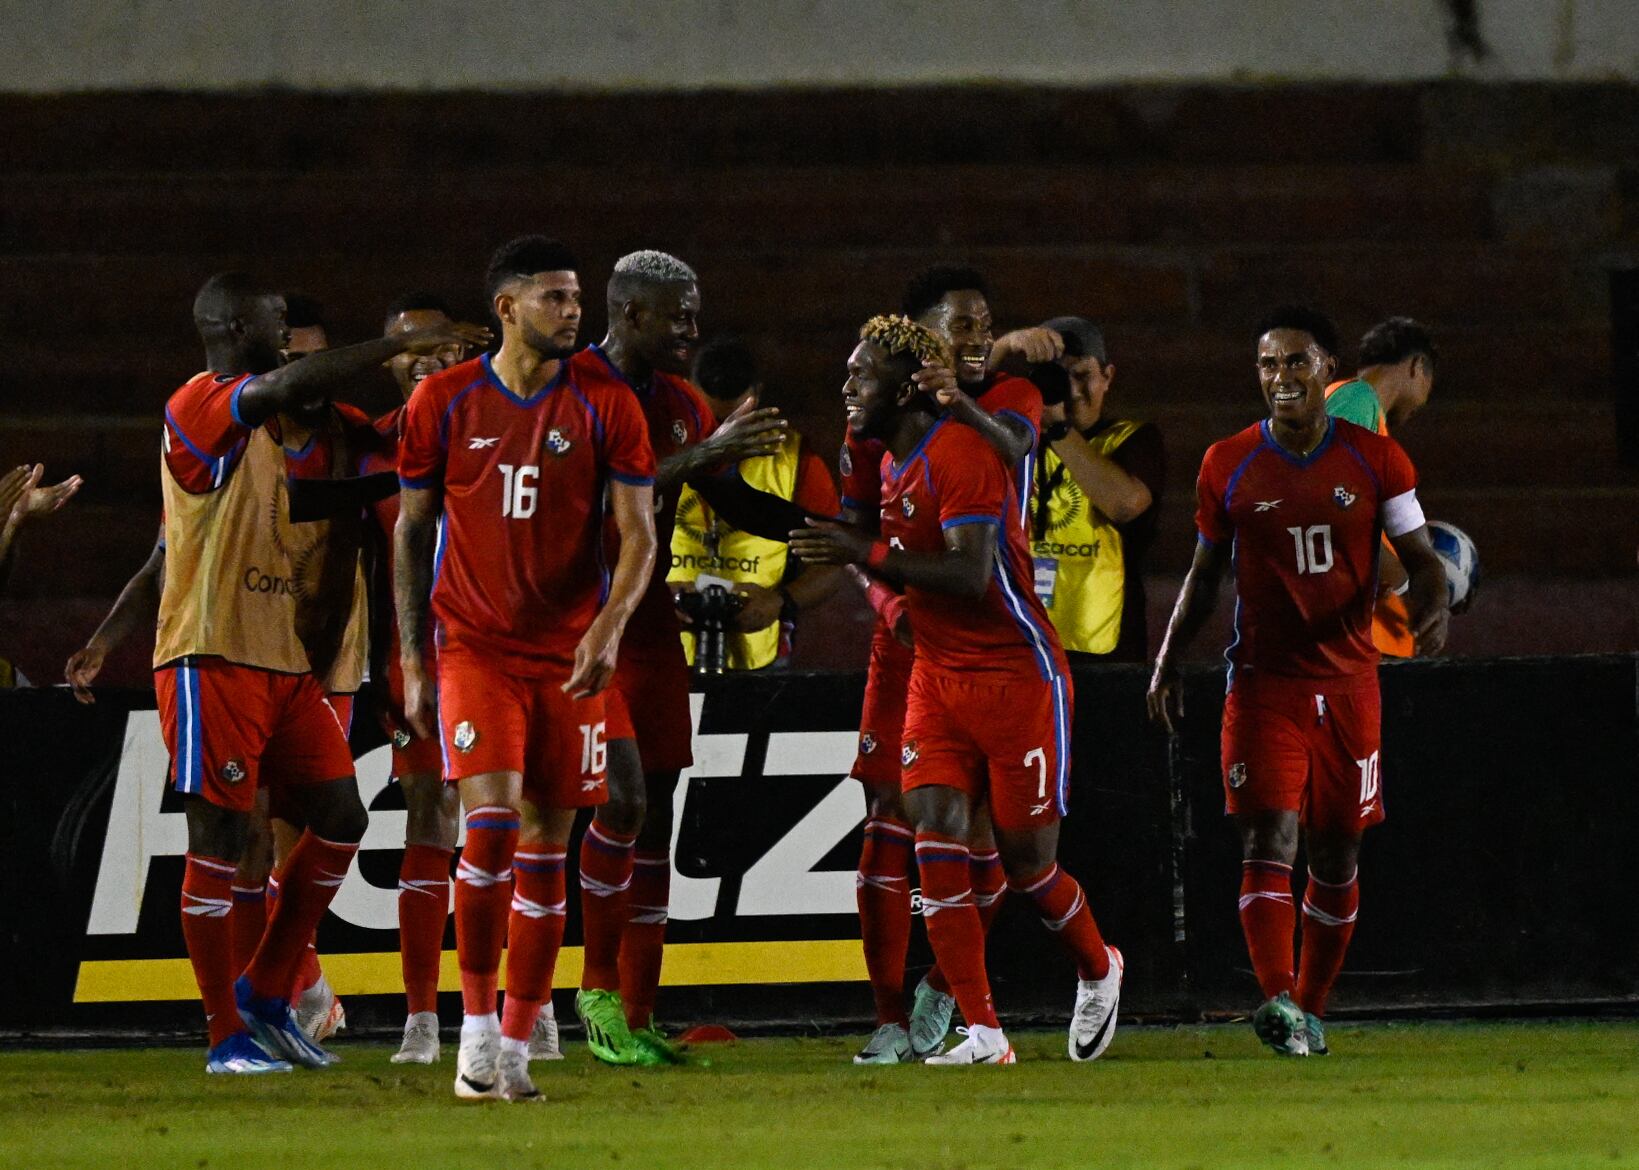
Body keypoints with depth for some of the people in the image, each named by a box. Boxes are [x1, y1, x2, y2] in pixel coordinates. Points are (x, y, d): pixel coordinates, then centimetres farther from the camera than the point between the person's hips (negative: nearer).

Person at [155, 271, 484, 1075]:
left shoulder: (296, 428, 16)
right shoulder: (201, 407, -11)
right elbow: (286, 386, -31)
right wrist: (400, 345, -28)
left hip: (287, 664, 8)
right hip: (212, 660, -8)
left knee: (339, 819, 5)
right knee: (218, 836, -5)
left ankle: (265, 998, 16)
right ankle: (228, 1036, 0)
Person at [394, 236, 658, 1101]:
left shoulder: (606, 407, 1)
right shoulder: (443, 402, 1)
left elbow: (639, 534, -1)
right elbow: (411, 532, 8)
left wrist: (609, 625, -19)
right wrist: (412, 662, 4)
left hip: (569, 657, 2)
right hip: (474, 646, -1)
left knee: (546, 847, 3)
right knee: (491, 823, -17)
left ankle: (515, 1046, 11)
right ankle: (477, 1024, -7)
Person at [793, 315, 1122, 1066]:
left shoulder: (960, 455, -19)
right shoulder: (891, 461, 11)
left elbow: (970, 576, -28)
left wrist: (866, 553, -29)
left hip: (1016, 675, -8)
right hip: (937, 674, 8)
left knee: (1026, 860, 1)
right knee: (937, 840, -9)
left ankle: (1099, 971, 31)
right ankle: (982, 1032, -9)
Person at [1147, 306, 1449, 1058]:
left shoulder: (1374, 460, 2)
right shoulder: (1228, 466, 3)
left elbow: (1420, 557, 5)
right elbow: (1205, 573, 13)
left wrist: (1431, 610, -17)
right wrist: (1167, 664, 7)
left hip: (1349, 679, 1)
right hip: (1263, 680, -1)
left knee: (1337, 854, 6)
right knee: (1269, 838, -16)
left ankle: (1311, 1010, 17)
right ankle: (1278, 1001, -28)